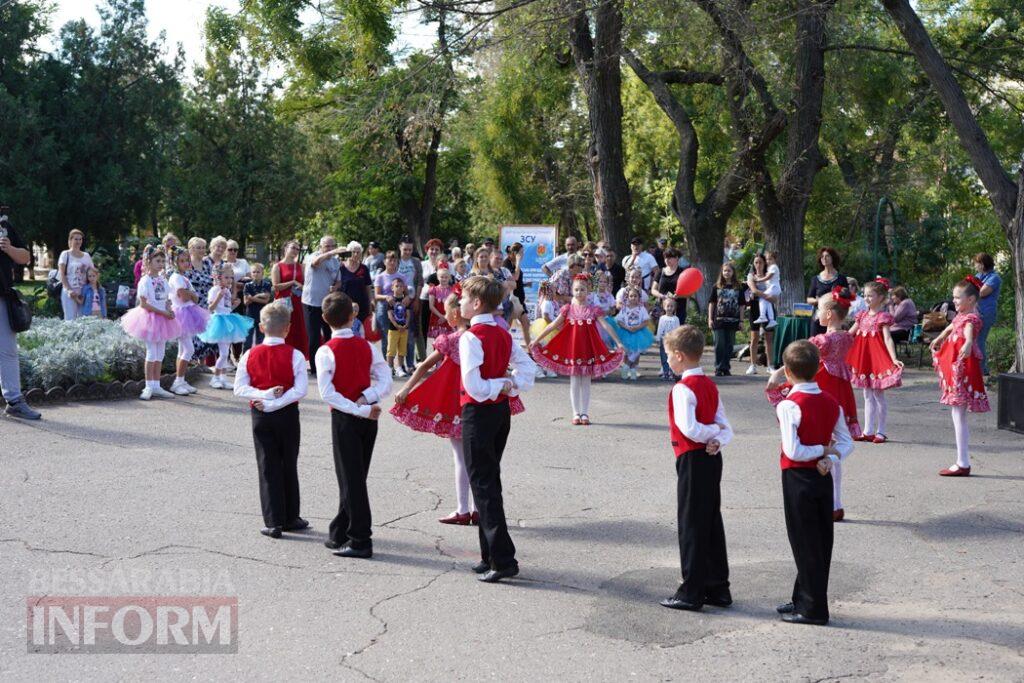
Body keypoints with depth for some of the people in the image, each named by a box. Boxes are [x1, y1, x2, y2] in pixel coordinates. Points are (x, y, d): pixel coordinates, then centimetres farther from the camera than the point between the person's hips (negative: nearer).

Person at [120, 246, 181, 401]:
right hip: (150, 318, -7)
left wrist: (170, 310, -7)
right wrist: (163, 312, -20)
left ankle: (156, 386, 15)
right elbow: (143, 304, -16)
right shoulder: (145, 281, -11)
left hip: (163, 319, 7)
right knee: (152, 353, -5)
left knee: (160, 354, 9)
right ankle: (149, 387, 2)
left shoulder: (163, 280, 9)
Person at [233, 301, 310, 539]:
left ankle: (273, 522, 4)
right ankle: (290, 518, 22)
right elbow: (301, 390, -18)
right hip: (288, 415, -1)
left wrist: (263, 395, -14)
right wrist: (275, 402, -15)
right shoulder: (294, 355, -11)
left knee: (267, 468, 6)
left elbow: (240, 388, -6)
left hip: (260, 416, 1)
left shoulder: (250, 355, -3)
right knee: (289, 467, 13)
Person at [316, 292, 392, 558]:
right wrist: (366, 399, -15)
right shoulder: (368, 347, 2)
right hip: (369, 419, 5)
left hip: (345, 418, -5)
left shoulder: (326, 352, -11)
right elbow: (385, 382, -5)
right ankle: (340, 534, 25)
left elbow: (328, 394, -18)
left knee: (351, 479, 0)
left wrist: (360, 411, -16)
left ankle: (360, 541, 0)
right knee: (355, 476, 14)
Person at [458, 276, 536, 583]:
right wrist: (511, 385, -2)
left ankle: (503, 560, -5)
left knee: (482, 484, -3)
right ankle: (491, 556, 23)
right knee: (491, 480, 16)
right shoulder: (503, 334, 7)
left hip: (478, 412, -8)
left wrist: (500, 386, -9)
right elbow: (528, 367, 9)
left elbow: (474, 387, -23)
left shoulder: (471, 337, -18)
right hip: (501, 410, 8)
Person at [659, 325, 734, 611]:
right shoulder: (710, 385, 11)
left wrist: (713, 433, -9)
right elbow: (725, 426, 8)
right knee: (712, 522, 14)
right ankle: (718, 588, 21)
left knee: (691, 524, -1)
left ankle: (692, 593, 5)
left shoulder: (683, 388, -16)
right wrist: (718, 440, -11)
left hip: (692, 460, -8)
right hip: (713, 459, 8)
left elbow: (688, 428, -25)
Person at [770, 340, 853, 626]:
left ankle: (812, 609, 9)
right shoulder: (831, 403, 4)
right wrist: (830, 457, -8)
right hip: (823, 478, 7)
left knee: (805, 543, 2)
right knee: (820, 541, 14)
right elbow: (847, 443, 6)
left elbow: (793, 451, -23)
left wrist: (821, 450, -9)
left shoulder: (789, 405, -17)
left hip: (797, 479, -7)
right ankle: (803, 599, 27)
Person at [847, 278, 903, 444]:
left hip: (877, 358, -6)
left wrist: (894, 359, -28)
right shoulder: (863, 316, 10)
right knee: (868, 396, 10)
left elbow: (888, 339, -18)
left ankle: (880, 432, 8)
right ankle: (868, 431, 16)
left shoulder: (883, 317, -9)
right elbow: (848, 334, 15)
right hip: (863, 359, 7)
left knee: (878, 395, 0)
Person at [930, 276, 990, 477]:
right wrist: (938, 339, 56)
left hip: (963, 370, -10)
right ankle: (963, 461, 16)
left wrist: (968, 343, -60)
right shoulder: (961, 316, 15)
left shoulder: (972, 318, -14)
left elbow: (969, 330, -38)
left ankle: (963, 464, -6)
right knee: (958, 416, 11)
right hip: (955, 370, 10)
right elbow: (951, 327, 37)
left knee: (958, 415, -8)